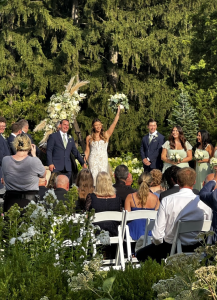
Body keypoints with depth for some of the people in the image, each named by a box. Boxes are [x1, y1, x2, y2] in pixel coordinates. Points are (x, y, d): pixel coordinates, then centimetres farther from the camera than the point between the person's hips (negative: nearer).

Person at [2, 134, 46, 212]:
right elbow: (43, 175, 5)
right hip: (30, 202, -2)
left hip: (10, 202, 3)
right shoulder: (34, 161, -16)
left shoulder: (5, 160, -7)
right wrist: (34, 155, 5)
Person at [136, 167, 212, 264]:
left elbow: (157, 235, -12)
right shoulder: (203, 202, -9)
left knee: (141, 254, 18)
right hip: (196, 250, 4)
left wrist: (157, 243, 10)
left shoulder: (167, 201, -13)